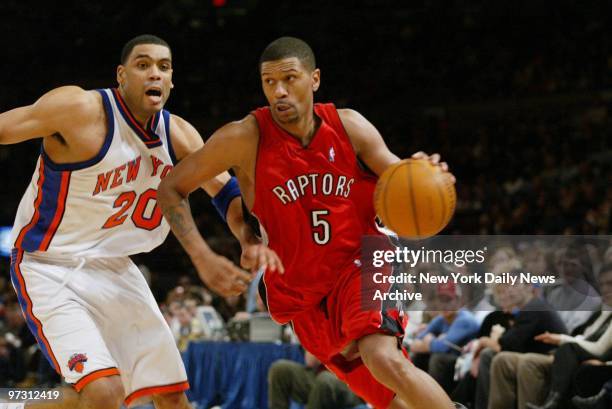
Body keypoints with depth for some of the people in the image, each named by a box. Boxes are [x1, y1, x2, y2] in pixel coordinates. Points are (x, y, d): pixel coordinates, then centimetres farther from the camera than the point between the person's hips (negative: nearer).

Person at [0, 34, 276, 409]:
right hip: (49, 270, -7)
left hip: (115, 270, 7)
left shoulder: (178, 135, 1)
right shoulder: (80, 108, -19)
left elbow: (228, 192, 10)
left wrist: (251, 241, -8)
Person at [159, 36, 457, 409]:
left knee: (385, 360, -28)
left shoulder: (349, 127, -8)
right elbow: (171, 189, -5)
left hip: (359, 266, -1)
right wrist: (203, 258, -17)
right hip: (301, 294, 1)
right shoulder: (246, 138, -13)